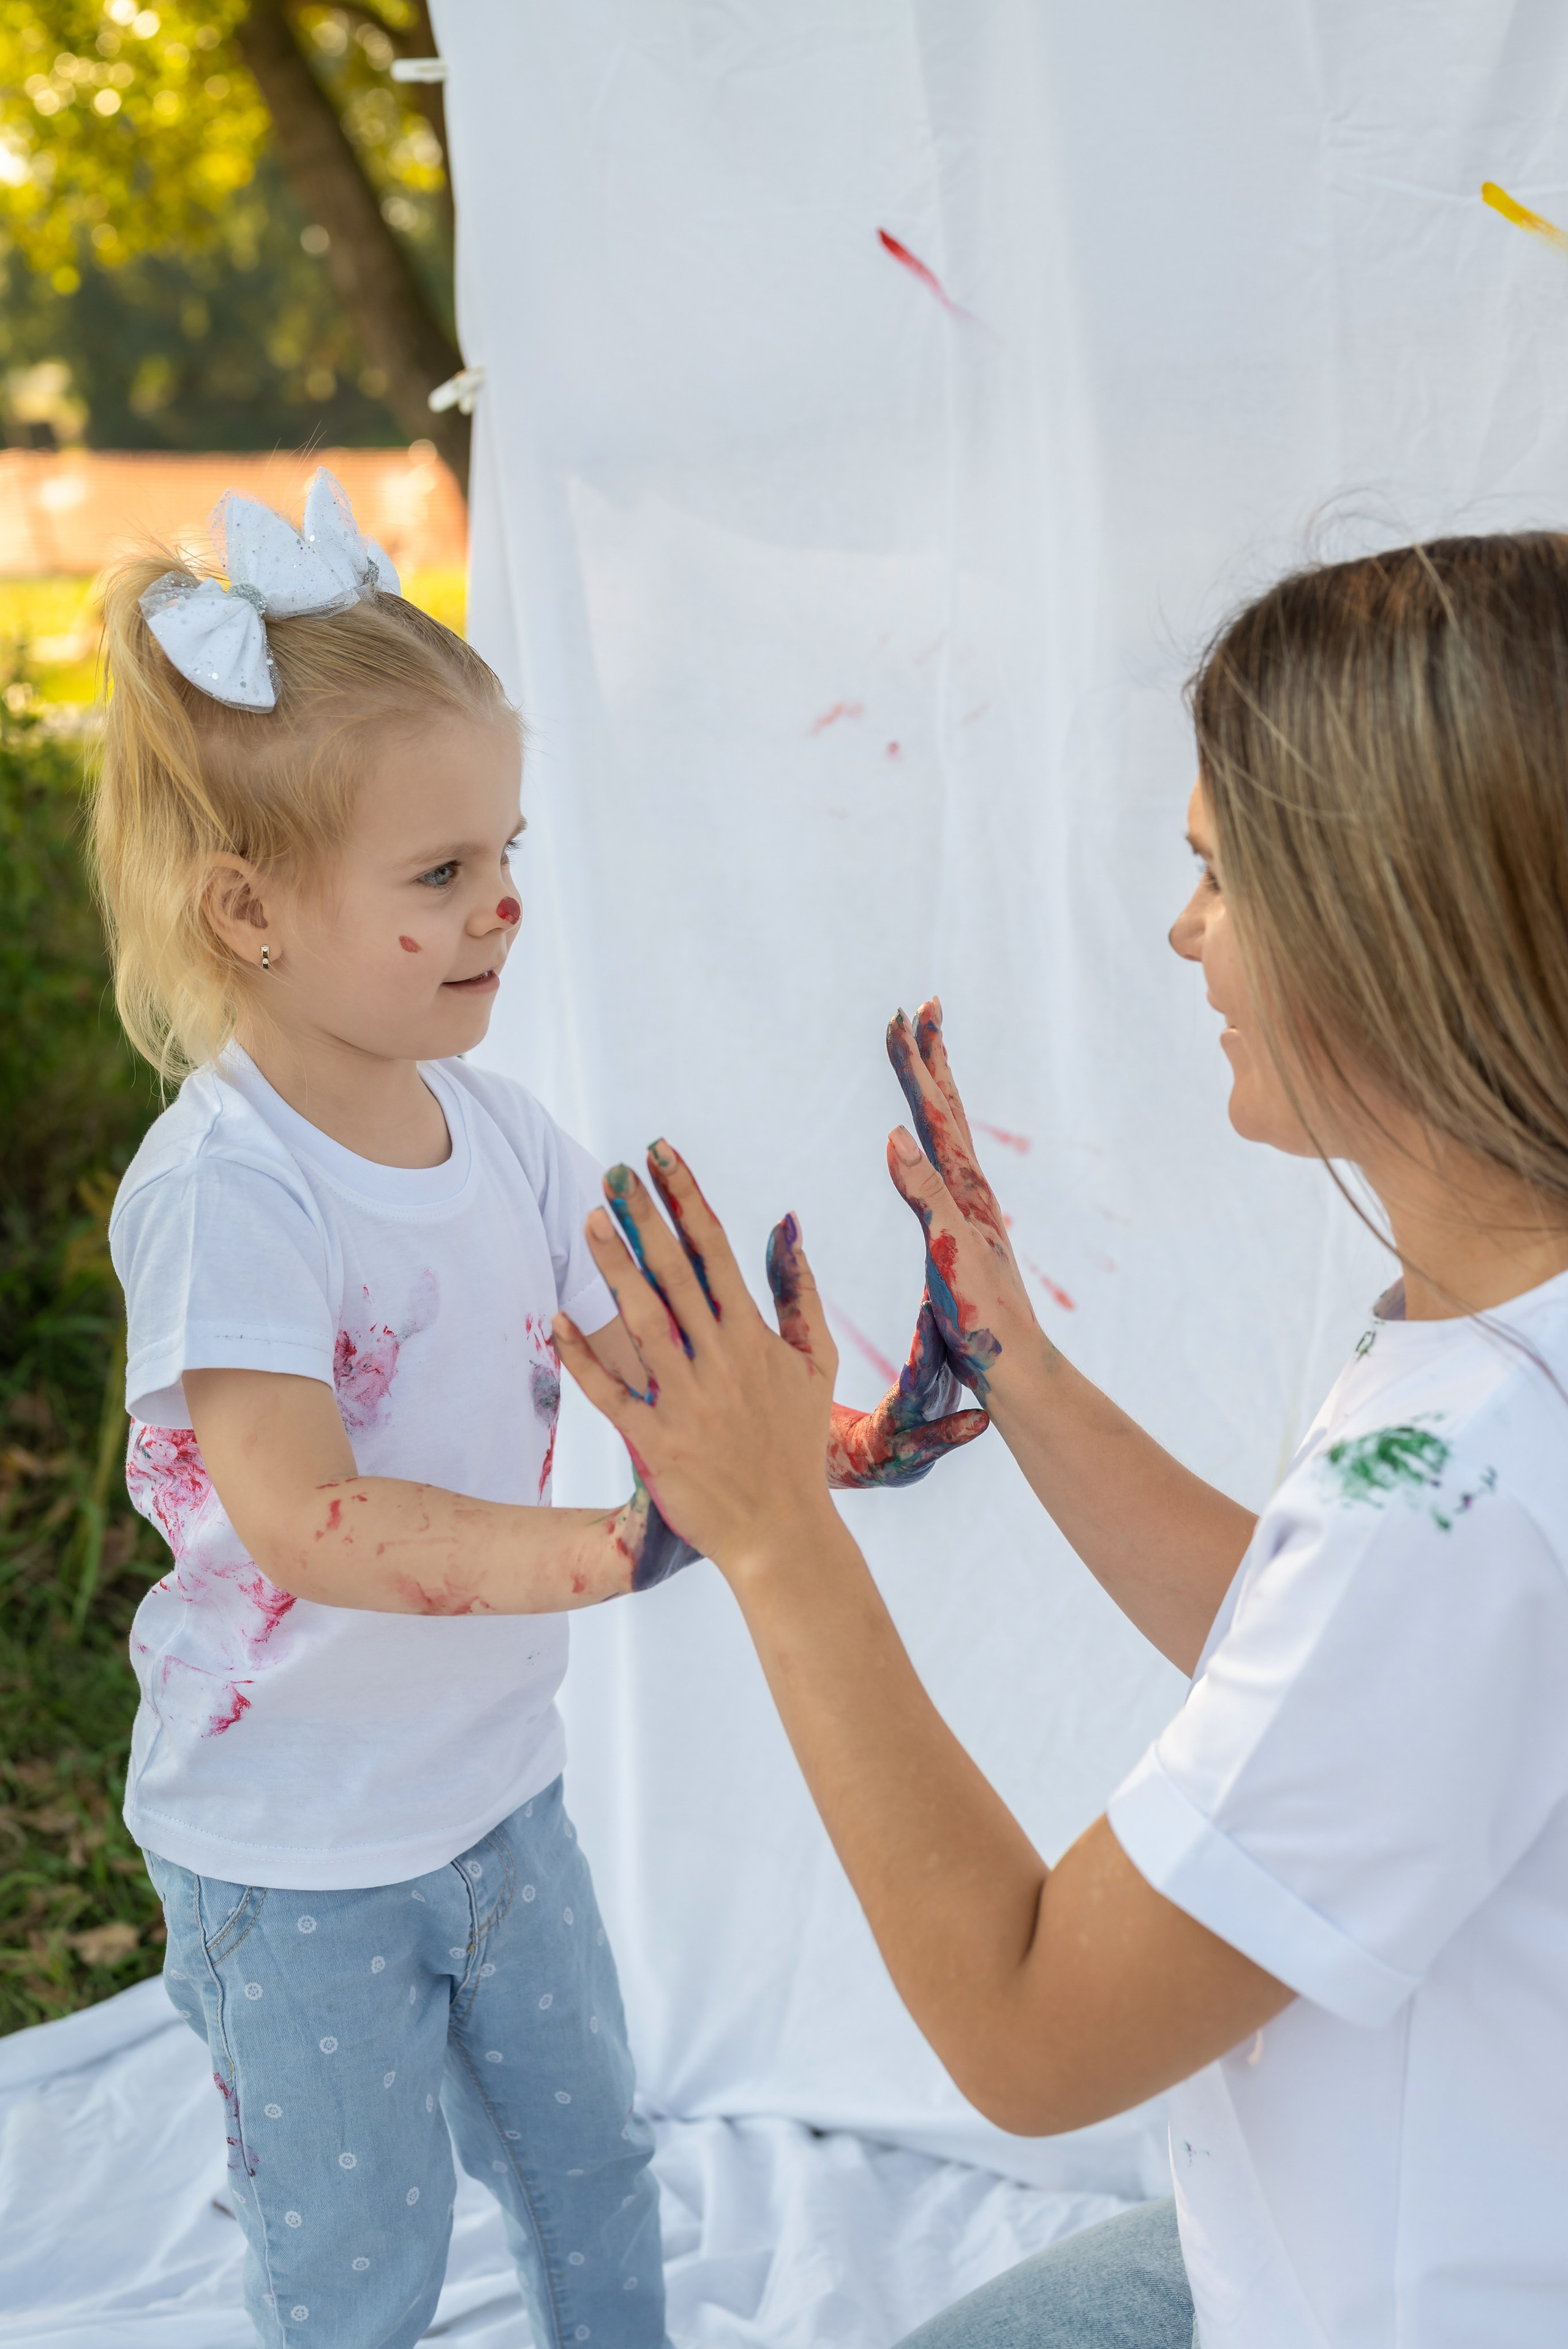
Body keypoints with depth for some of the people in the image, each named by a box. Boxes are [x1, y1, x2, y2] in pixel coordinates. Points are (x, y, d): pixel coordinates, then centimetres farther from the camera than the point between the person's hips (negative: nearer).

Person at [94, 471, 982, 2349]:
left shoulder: (499, 1136, -3)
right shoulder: (221, 1182, -26)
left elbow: (654, 1372, 0)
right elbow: (303, 1515, -35)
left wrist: (842, 1441, -18)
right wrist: (618, 1551, -45)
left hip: (498, 1788, 7)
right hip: (295, 1854, -7)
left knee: (592, 2177, 25)